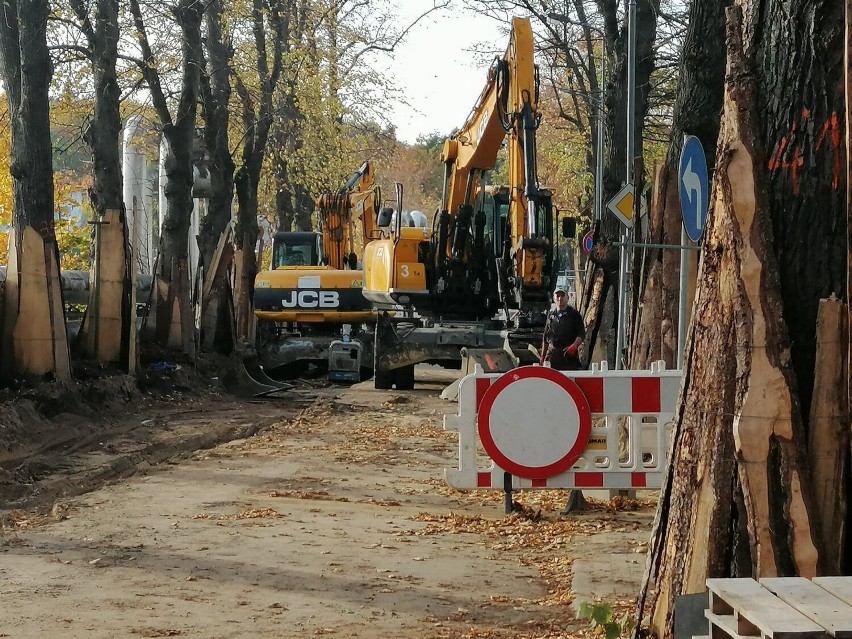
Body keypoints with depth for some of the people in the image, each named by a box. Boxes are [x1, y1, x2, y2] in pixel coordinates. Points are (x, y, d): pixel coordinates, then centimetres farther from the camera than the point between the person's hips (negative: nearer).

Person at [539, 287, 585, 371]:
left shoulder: (574, 314, 5)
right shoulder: (551, 314, 16)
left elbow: (582, 334, 0)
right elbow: (545, 337, 21)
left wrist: (574, 346, -18)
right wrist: (543, 355, 17)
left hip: (569, 354, -3)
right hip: (552, 353, 3)